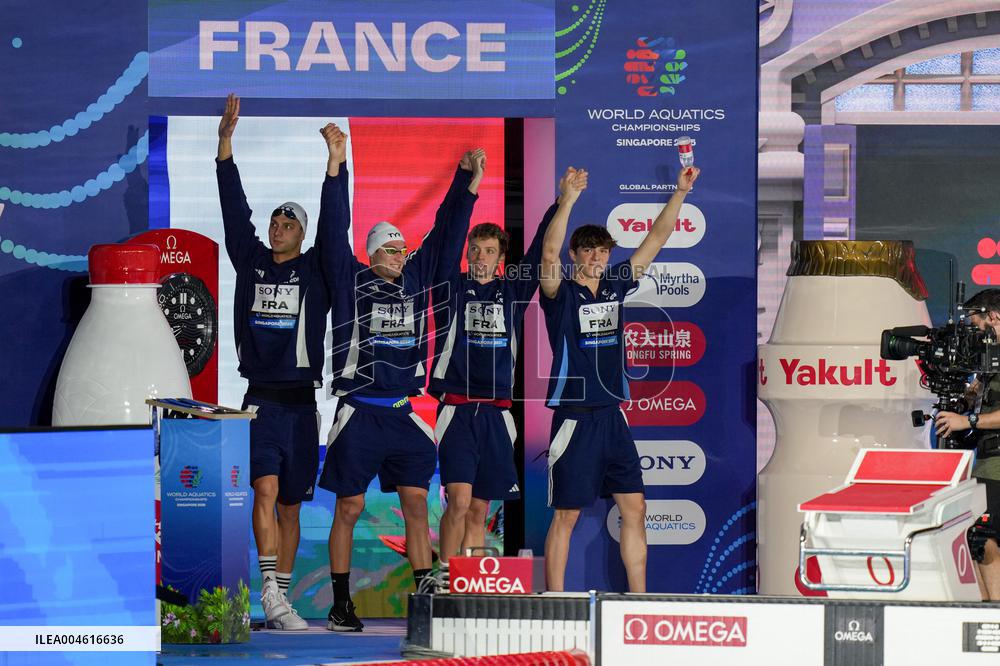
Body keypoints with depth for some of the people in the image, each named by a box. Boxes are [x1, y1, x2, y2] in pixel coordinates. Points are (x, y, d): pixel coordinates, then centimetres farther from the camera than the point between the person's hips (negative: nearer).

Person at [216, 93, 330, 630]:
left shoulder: (315, 270, 6)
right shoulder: (251, 260, 9)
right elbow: (234, 209, 5)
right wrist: (225, 144, -2)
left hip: (301, 399, 1)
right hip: (260, 399, -1)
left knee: (290, 504, 7)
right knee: (266, 490, -16)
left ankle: (280, 598, 14)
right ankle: (271, 596, -23)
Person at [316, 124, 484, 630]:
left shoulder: (417, 279, 11)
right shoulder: (351, 281, 0)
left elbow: (446, 234, 13)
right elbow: (335, 231, -8)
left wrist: (466, 184, 9)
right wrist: (336, 167, -15)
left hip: (403, 413, 4)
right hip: (359, 413, -4)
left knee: (416, 503, 0)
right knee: (349, 507, 1)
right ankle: (340, 605, 7)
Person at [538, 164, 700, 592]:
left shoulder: (615, 285, 9)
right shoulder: (561, 294, -6)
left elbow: (654, 241, 11)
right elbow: (549, 254, -25)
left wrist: (680, 193, 4)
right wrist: (567, 199, -35)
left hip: (613, 414, 6)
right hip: (574, 416, -6)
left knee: (634, 509, 6)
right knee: (566, 515, -2)